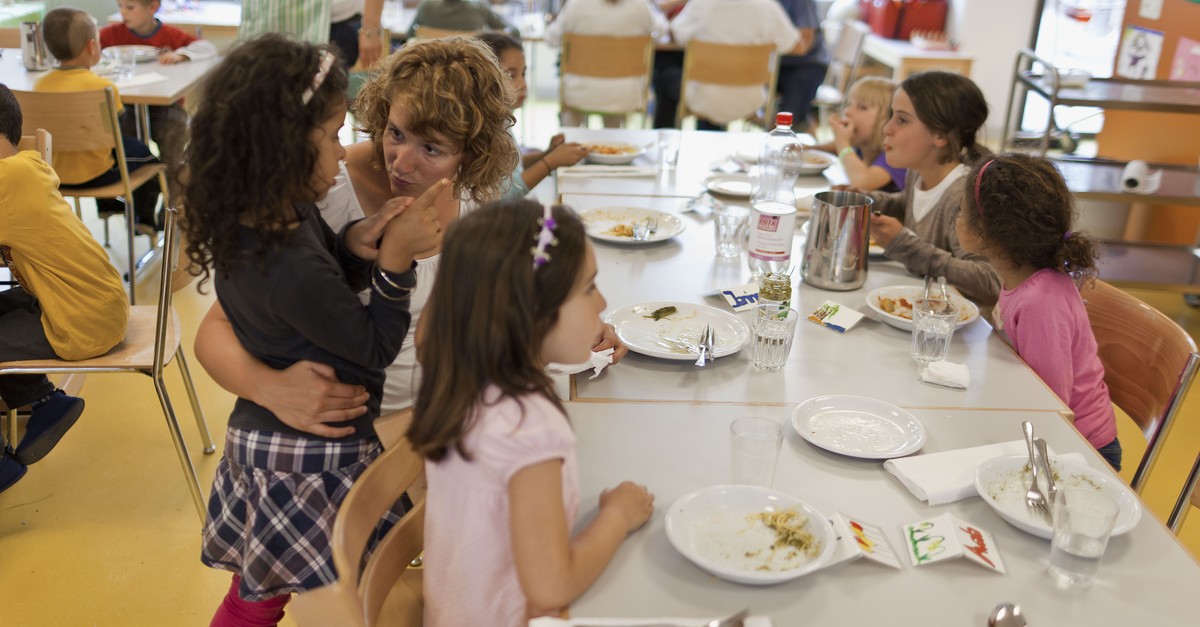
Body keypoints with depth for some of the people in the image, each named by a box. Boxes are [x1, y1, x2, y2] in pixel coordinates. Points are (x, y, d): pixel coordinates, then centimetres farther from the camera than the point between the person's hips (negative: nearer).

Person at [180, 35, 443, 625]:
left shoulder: (250, 218, -5)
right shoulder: (295, 272, -32)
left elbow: (324, 283, 9)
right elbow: (377, 348, -17)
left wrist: (354, 245, -11)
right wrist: (394, 259, -23)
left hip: (259, 436, 9)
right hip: (317, 458, -9)